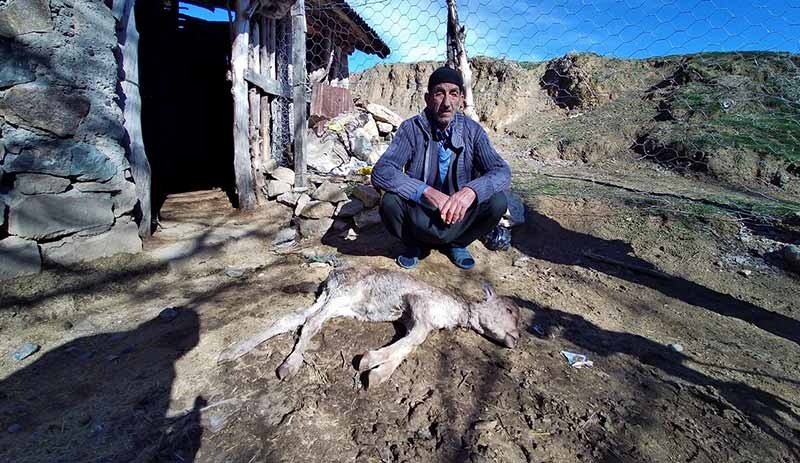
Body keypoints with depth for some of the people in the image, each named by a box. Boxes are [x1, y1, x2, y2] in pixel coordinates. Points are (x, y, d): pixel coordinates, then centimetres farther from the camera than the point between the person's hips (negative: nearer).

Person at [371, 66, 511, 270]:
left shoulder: (472, 130, -8)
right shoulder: (411, 129, -14)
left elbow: (501, 171, -16)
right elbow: (380, 172, -25)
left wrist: (471, 190, -38)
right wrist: (426, 191, -40)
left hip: (458, 214, 2)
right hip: (420, 215, -1)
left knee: (497, 202, -23)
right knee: (390, 202, -30)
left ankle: (457, 244, 7)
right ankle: (414, 244, 3)